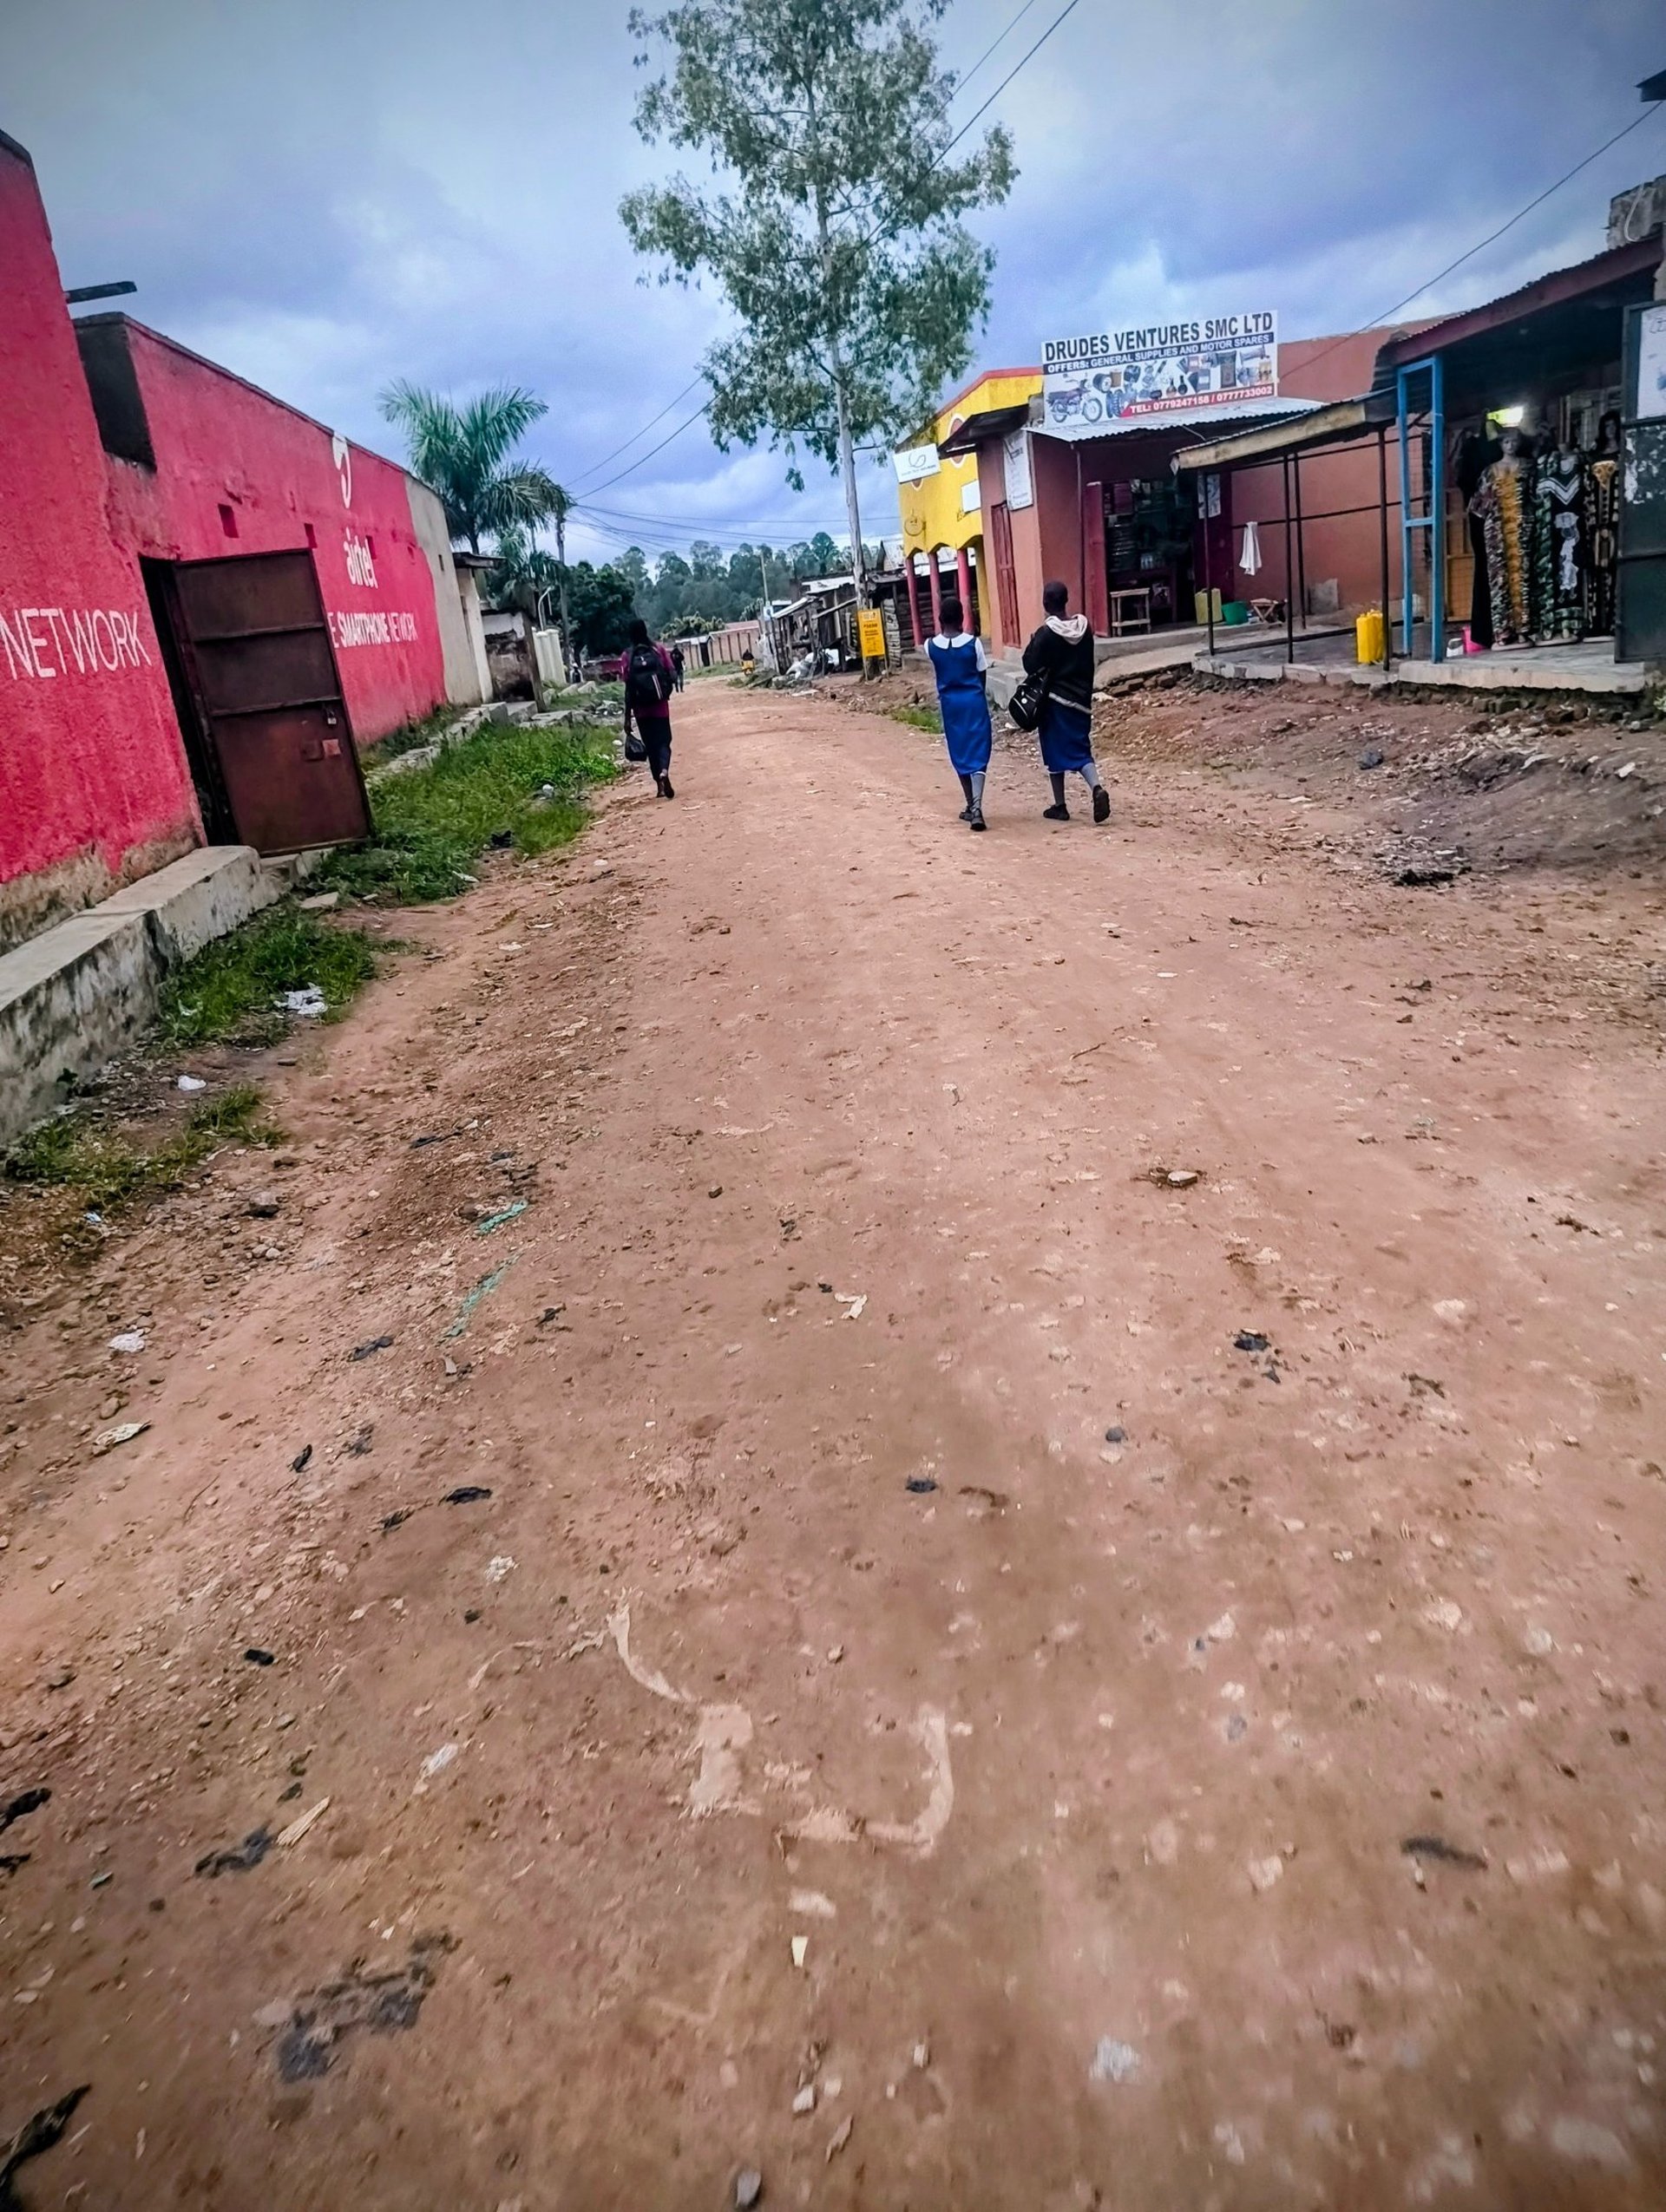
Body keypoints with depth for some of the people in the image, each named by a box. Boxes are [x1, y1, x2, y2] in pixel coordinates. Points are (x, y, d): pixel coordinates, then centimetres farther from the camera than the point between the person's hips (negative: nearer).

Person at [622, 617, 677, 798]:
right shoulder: (659, 650, -3)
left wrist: (628, 717, -4)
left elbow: (628, 689, -7)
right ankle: (664, 771, -26)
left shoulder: (628, 656, -5)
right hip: (660, 707, 0)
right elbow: (672, 676, -6)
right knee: (663, 742, 4)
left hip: (641, 710, 0)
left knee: (651, 746, 12)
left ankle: (660, 785, 14)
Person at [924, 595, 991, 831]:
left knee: (960, 754, 14)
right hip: (974, 700, -2)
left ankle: (971, 806, 22)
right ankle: (976, 806, -22)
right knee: (978, 754, -3)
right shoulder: (973, 643, -8)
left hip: (949, 702, 2)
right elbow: (981, 676, 0)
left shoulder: (931, 646, -5)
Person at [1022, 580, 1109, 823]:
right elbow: (1089, 664, 10)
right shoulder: (1084, 628, 2)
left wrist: (1033, 643, 3)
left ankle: (1060, 806, 12)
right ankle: (1097, 789, -17)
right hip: (1081, 698, 4)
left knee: (1055, 752, 7)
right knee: (1081, 749, 8)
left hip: (1055, 698, -4)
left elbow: (1031, 666, -10)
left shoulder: (1046, 633, -14)